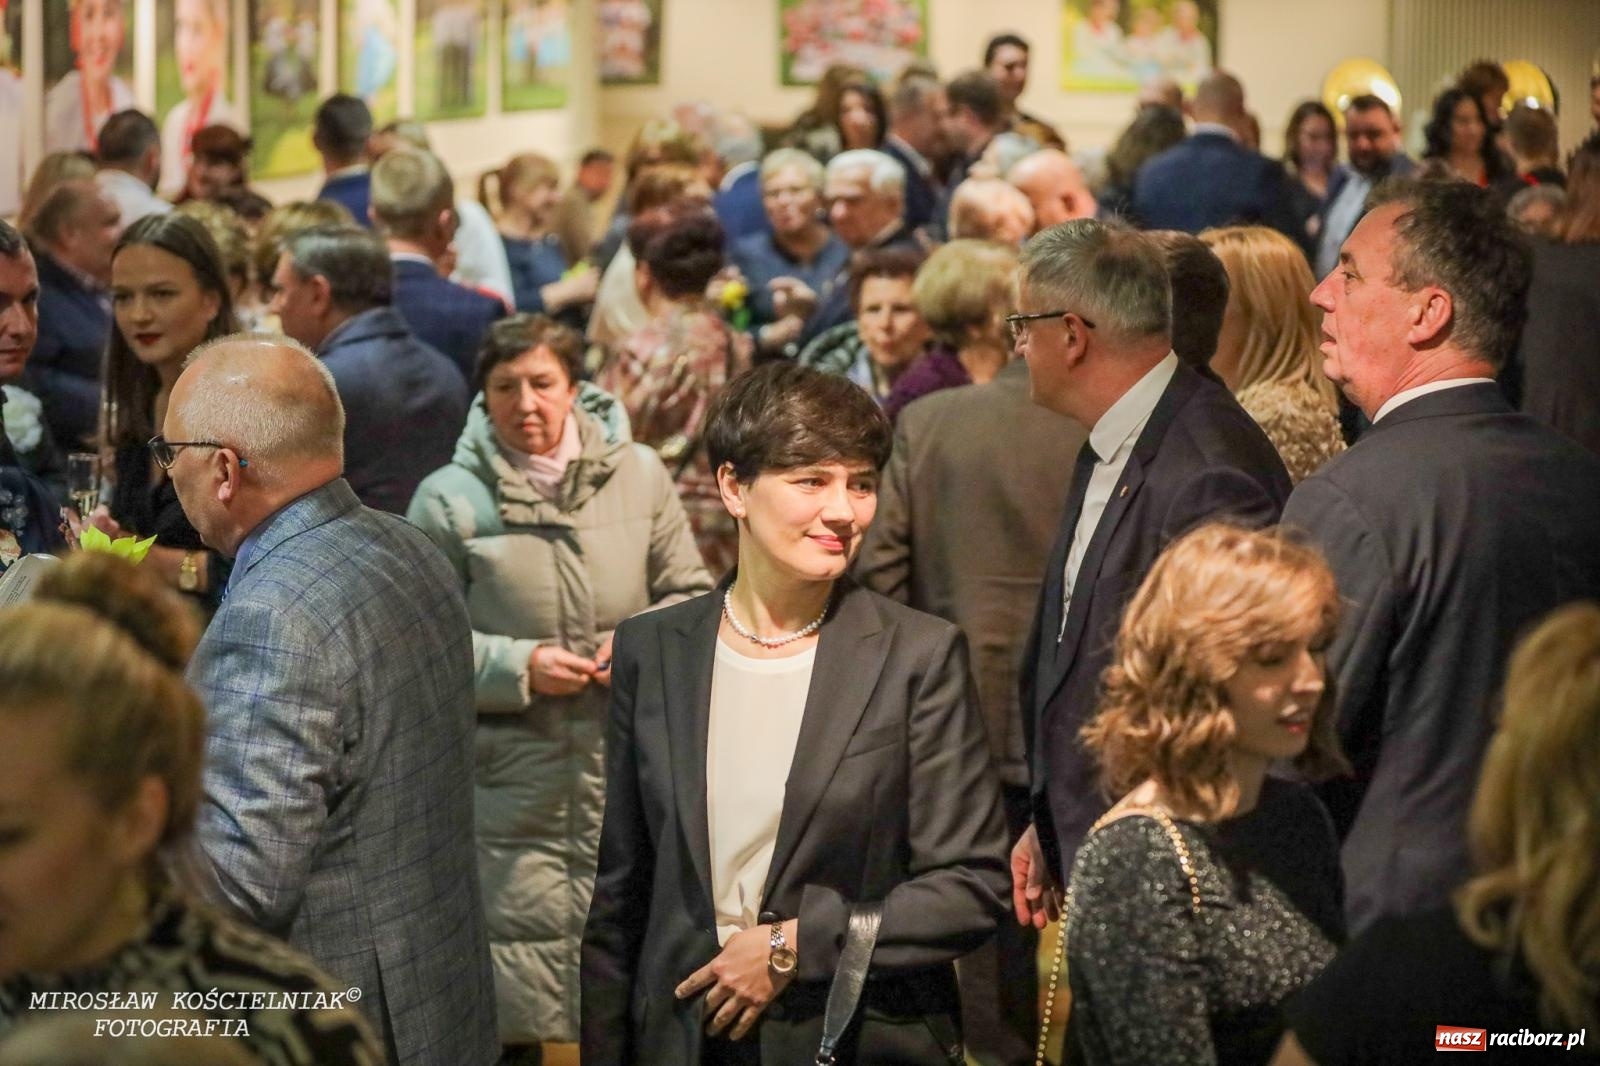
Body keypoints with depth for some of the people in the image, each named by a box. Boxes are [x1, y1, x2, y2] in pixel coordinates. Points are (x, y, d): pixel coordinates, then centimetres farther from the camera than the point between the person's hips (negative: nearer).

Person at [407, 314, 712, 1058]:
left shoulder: (637, 475, 4)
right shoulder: (449, 498, -3)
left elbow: (690, 594, 12)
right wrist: (518, 667, -15)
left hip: (630, 770, 3)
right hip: (512, 781, -2)